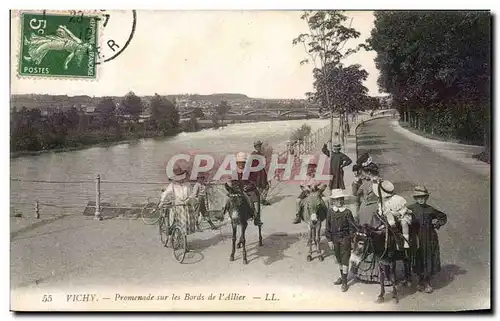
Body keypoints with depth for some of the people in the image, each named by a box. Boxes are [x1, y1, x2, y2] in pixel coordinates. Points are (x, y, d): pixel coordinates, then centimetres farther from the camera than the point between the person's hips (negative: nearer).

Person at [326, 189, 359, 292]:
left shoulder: (347, 212, -13)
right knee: (338, 259, 17)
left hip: (345, 238, -4)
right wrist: (329, 240, 1)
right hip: (335, 238, 4)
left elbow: (352, 225, -5)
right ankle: (342, 276, 36)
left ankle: (344, 281, 7)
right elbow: (328, 226, 2)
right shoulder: (330, 211, -4)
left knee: (345, 259, -1)